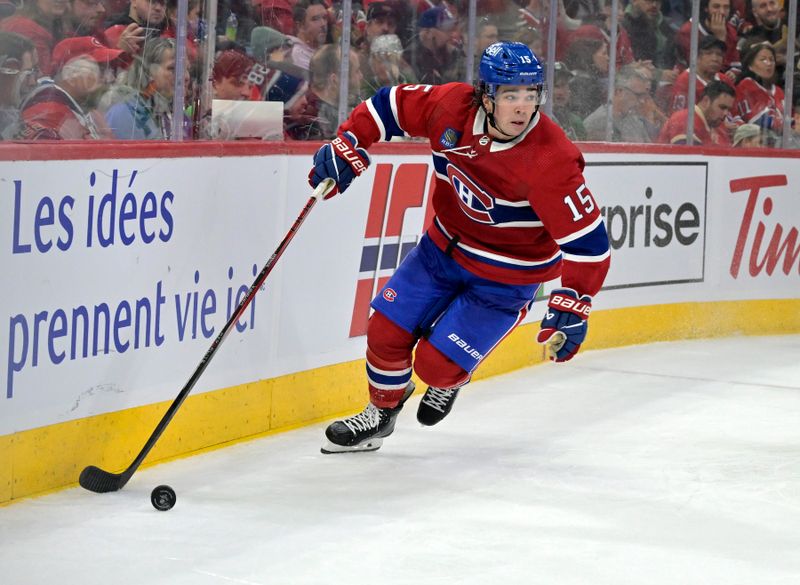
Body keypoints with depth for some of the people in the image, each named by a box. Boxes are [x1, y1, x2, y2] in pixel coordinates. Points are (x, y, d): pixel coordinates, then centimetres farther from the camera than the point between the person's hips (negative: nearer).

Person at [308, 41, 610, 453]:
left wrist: (572, 307, -32)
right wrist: (347, 146, -7)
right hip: (445, 246, 5)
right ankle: (381, 413, 34)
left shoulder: (550, 159, -32)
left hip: (505, 277, -5)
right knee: (386, 333, 5)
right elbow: (392, 104, 0)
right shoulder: (452, 107, -19)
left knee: (435, 365, -7)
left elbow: (587, 239, -29)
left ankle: (449, 381, 31)